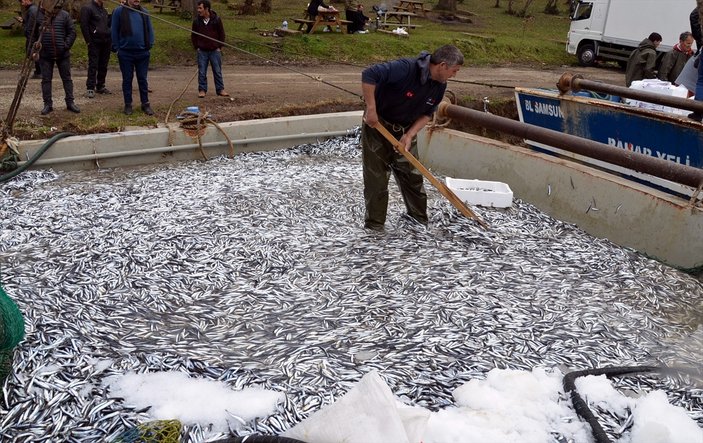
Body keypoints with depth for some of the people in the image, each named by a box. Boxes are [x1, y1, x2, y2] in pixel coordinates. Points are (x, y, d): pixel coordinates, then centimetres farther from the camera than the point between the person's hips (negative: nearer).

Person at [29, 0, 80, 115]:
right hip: (45, 55, 0)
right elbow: (31, 34, 6)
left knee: (67, 78, 6)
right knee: (46, 79, 4)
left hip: (63, 54, 0)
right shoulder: (36, 16, 2)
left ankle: (70, 102, 16)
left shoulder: (64, 15, 1)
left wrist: (66, 45, -7)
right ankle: (48, 104, 11)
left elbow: (72, 31, 2)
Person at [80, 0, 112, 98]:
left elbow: (108, 24, 18)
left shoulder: (104, 9, 17)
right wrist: (88, 41, -12)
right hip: (94, 43, -7)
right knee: (93, 66, -7)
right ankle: (90, 88, -5)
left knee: (103, 66, 9)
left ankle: (100, 86, 18)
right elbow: (84, 25, -9)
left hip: (106, 42, 7)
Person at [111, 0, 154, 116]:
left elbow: (149, 30, 11)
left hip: (142, 53, 2)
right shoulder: (119, 11, -2)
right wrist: (116, 48, -3)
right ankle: (128, 104, 15)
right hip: (125, 53, -2)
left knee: (142, 79, 7)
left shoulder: (144, 12, 5)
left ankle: (145, 104, 15)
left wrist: (149, 45, 3)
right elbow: (114, 31, 0)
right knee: (127, 79, 7)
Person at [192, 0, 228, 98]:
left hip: (215, 51, -1)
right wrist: (196, 47, 3)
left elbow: (222, 34, 4)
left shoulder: (216, 20, -3)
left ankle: (220, 89, 13)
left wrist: (219, 47, -1)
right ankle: (202, 90, 11)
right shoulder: (196, 21, 1)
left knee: (217, 71, 4)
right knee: (202, 72, 3)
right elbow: (193, 35, 11)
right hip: (202, 51, 1)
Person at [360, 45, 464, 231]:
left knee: (413, 176, 7)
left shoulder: (439, 86, -7)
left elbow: (427, 114, 2)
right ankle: (374, 226, 13)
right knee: (376, 178, 0)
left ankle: (420, 221, 22)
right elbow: (369, 74, -35)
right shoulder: (406, 68, -30)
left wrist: (410, 135, -14)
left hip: (405, 130, 6)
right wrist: (371, 109, -33)